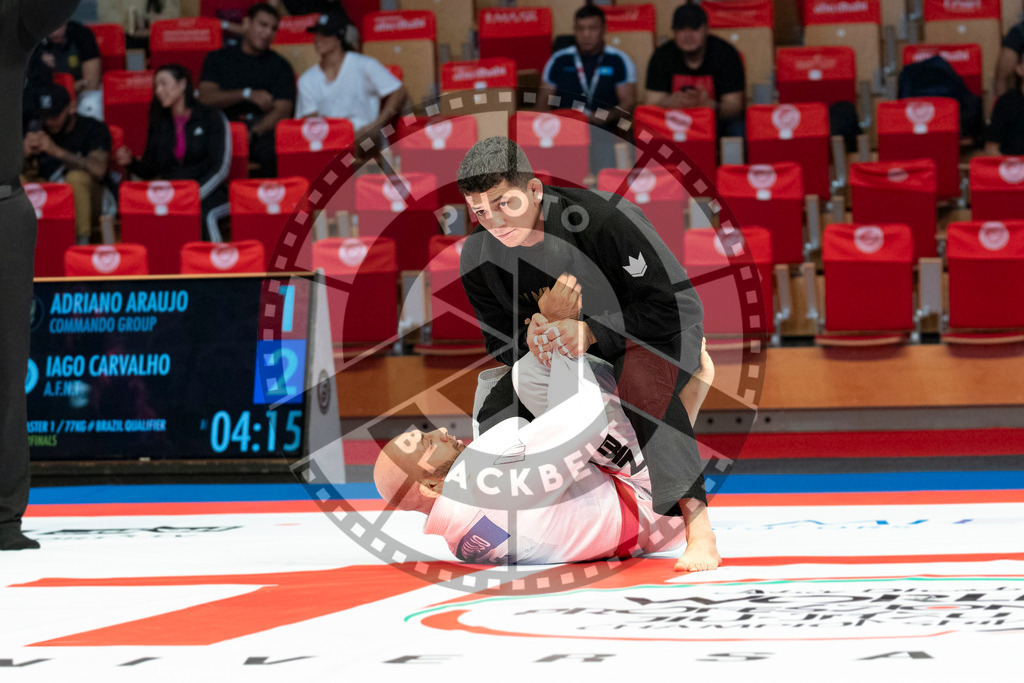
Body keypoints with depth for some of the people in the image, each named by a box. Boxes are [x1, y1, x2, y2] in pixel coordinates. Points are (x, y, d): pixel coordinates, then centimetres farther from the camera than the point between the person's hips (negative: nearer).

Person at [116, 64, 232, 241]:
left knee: (203, 213, -39)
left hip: (209, 194, -3)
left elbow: (221, 168, -5)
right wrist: (131, 162, -4)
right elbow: (149, 171, 19)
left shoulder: (212, 118, 3)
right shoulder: (159, 124, 17)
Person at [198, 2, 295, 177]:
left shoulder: (280, 66, 14)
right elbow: (206, 97, 1)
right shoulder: (218, 58, 17)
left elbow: (282, 111, -1)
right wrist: (247, 94, -13)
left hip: (262, 128, 0)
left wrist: (252, 134, -20)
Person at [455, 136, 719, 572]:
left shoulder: (604, 220, -34)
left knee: (639, 388, -40)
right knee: (497, 416, -12)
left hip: (655, 334, -6)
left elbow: (677, 306, -31)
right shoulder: (478, 256, -17)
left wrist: (590, 332, -40)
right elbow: (499, 341, -6)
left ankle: (698, 528, -31)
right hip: (572, 351, 6)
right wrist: (530, 336, -32)